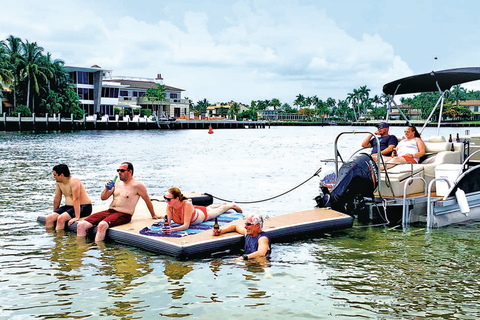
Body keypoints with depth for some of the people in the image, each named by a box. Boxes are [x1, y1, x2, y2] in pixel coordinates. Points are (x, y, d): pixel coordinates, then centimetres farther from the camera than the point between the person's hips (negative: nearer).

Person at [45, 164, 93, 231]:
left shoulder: (74, 181, -20)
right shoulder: (58, 182, 5)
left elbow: (76, 199, -28)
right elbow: (57, 199, 14)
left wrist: (77, 217, -34)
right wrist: (54, 213, 19)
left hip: (83, 207, -8)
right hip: (69, 206, 8)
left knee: (61, 218, -29)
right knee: (48, 219, -8)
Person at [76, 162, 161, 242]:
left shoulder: (137, 185, -2)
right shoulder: (117, 183, 16)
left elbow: (147, 200, 8)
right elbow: (103, 198, 18)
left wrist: (153, 215, 16)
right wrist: (107, 189, -3)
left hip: (124, 215, -7)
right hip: (110, 211, 7)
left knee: (102, 225, -38)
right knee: (81, 225, -14)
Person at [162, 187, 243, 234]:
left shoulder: (187, 205, -50)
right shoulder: (169, 206, -36)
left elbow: (186, 225, -51)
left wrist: (172, 229, -66)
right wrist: (166, 228, -57)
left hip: (203, 214, -5)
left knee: (220, 209, 29)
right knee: (209, 208, 39)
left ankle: (232, 205, 62)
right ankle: (222, 204, 72)